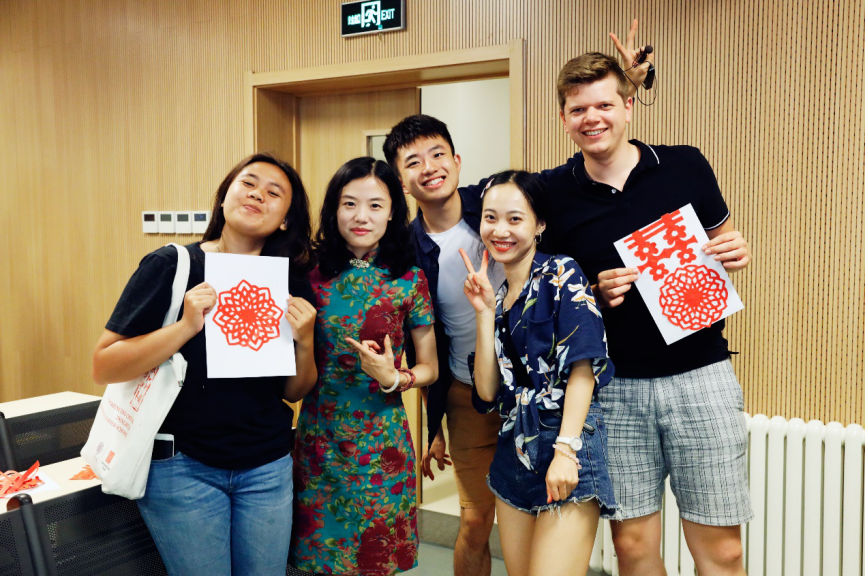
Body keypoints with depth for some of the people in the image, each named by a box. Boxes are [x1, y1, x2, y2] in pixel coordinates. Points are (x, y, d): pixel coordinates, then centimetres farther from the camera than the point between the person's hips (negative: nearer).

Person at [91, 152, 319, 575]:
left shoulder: (289, 284, 0)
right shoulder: (171, 266, -9)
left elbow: (294, 392, 7)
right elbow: (103, 369, -13)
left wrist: (304, 341, -13)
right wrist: (186, 327, -25)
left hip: (267, 468, 4)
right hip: (184, 467, -3)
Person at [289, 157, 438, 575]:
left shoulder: (410, 280, -5)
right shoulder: (314, 275, -2)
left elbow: (429, 368, 1)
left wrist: (393, 379, -16)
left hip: (381, 442, -1)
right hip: (319, 436, 2)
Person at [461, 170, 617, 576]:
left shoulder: (561, 275, -5)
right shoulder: (498, 295, 12)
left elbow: (583, 368, -13)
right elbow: (487, 390, 3)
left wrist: (565, 450, -21)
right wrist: (485, 311, -2)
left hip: (567, 441, -6)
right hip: (515, 450, 7)